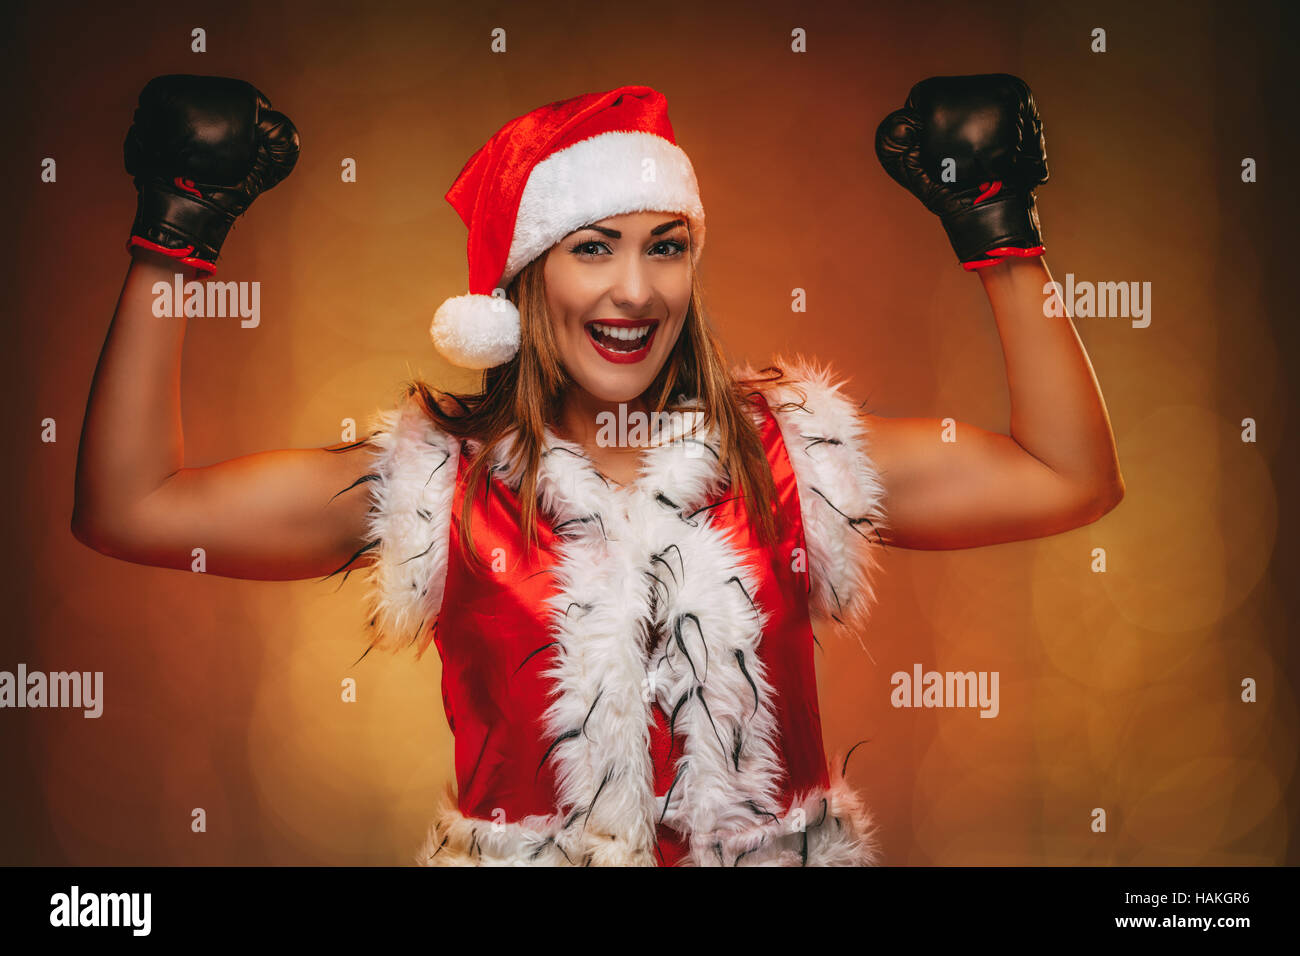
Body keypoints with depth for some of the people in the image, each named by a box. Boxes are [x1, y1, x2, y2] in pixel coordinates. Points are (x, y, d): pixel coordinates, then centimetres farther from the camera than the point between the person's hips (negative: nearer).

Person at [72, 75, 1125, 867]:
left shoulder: (791, 456, 5)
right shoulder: (435, 486, 0)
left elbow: (1069, 482, 3)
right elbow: (129, 508, -3)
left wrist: (1000, 232, 1)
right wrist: (176, 236, -4)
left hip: (775, 846, 2)